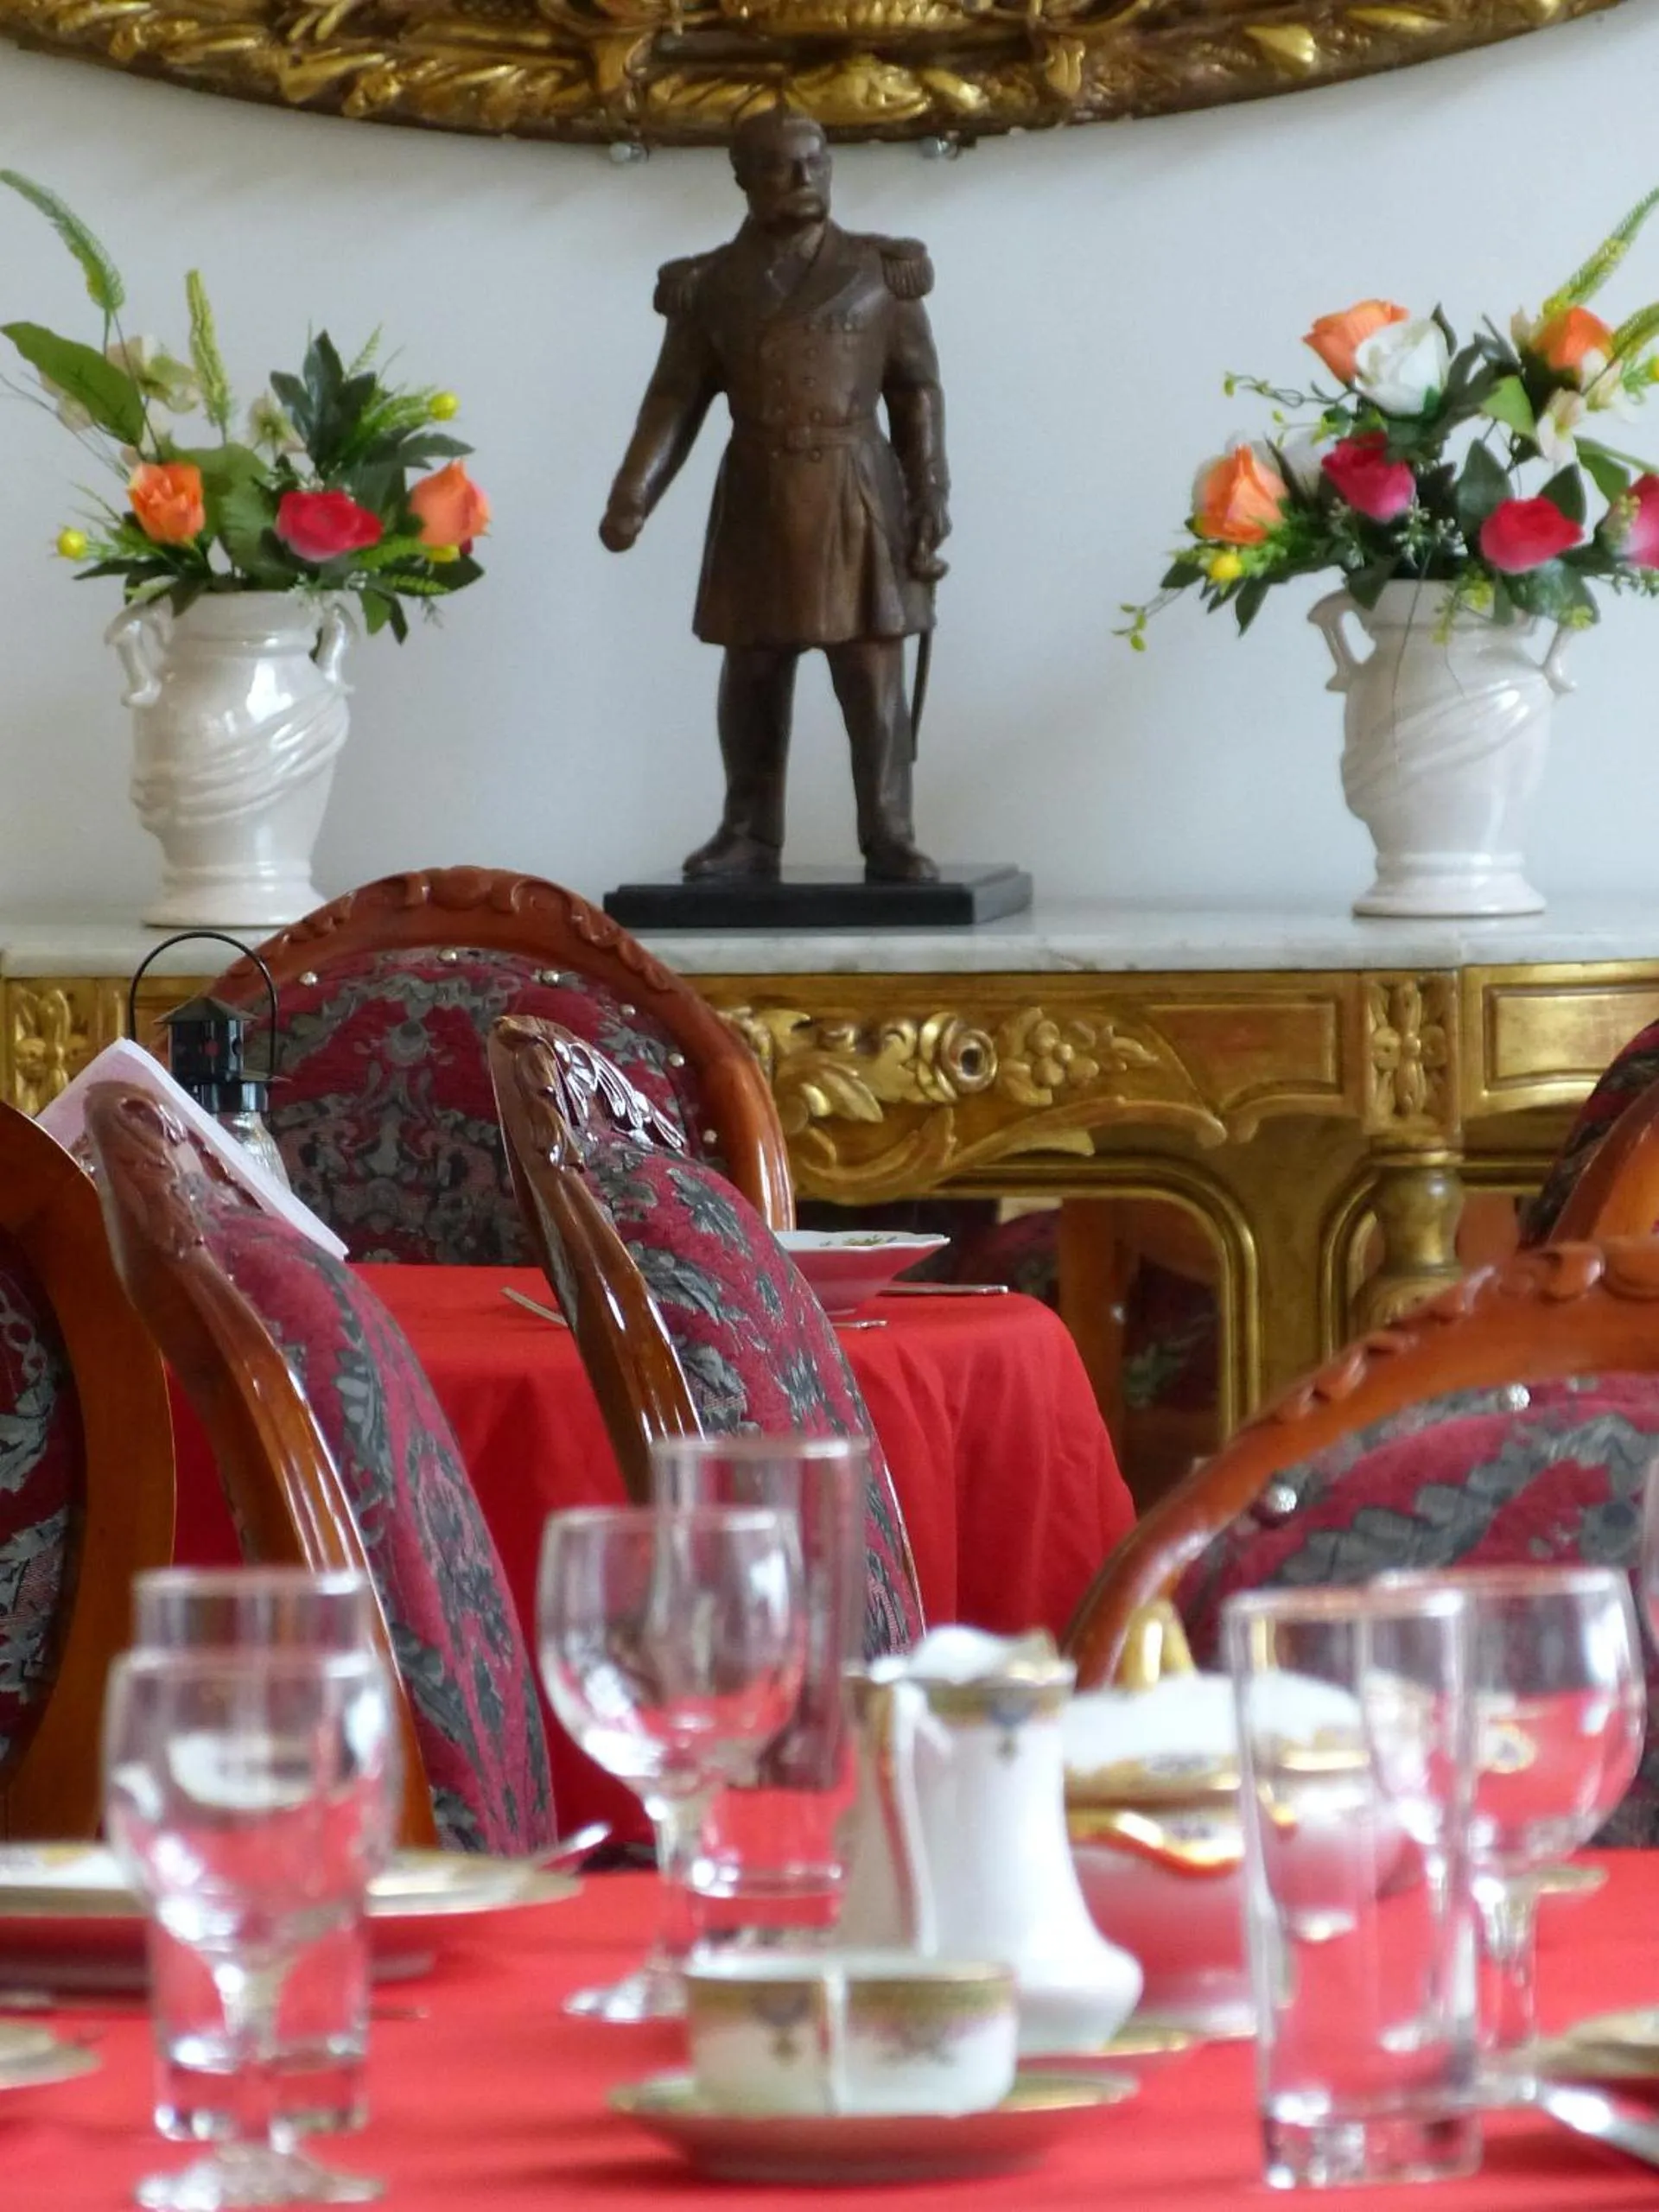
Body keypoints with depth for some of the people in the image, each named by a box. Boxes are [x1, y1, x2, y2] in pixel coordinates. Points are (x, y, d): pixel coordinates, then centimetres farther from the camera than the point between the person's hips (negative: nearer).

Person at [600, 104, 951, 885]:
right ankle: (749, 835, 11)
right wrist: (633, 496, -8)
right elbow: (675, 400, 4)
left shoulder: (880, 272, 4)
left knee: (873, 676, -4)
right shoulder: (709, 286, 6)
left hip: (857, 495, -1)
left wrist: (931, 495, -5)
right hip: (757, 497, 1)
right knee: (752, 673, 4)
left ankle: (889, 838, -1)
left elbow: (917, 390, 3)